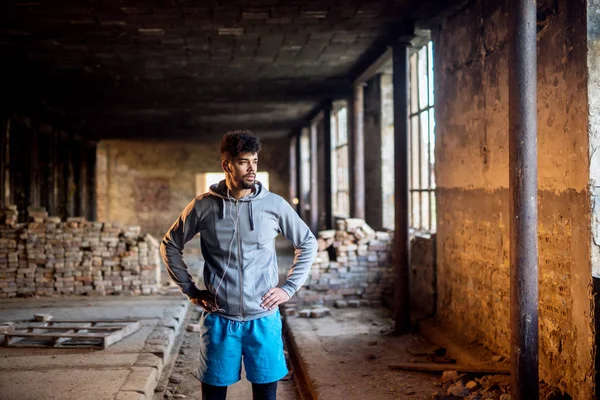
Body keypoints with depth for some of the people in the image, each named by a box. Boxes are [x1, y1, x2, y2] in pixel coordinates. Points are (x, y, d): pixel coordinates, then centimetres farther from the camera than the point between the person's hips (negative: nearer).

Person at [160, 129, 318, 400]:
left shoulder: (275, 205, -1)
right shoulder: (203, 206, -2)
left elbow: (307, 244, 11)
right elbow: (170, 245, 10)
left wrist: (289, 288, 2)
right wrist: (191, 291, 4)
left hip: (264, 320, 1)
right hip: (220, 320, 0)